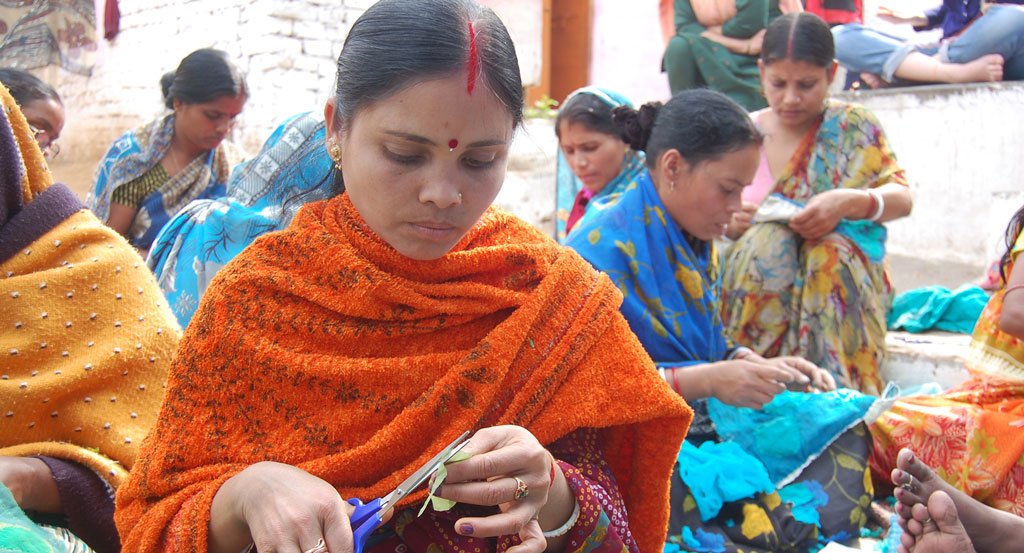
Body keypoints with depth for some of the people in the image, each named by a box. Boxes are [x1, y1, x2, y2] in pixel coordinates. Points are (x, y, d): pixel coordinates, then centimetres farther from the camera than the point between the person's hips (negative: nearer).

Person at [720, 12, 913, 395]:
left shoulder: (853, 128, 5)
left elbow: (902, 198, -3)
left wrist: (850, 202, -25)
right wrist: (728, 222, -17)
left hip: (840, 280, -1)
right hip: (748, 275, 1)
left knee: (829, 251, -34)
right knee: (768, 239, -31)